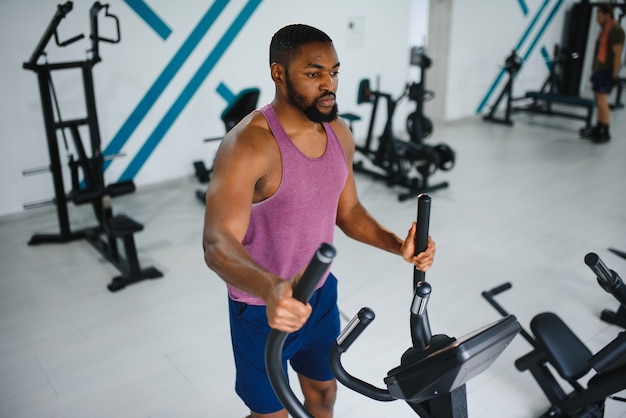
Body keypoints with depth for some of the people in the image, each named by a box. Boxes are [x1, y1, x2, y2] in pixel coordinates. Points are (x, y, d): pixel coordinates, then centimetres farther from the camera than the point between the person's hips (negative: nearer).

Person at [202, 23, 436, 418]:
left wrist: (397, 245, -9)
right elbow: (218, 243, -35)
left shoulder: (339, 133, -3)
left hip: (321, 294, 6)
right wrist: (272, 288, -54)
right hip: (263, 309, -6)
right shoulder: (248, 144, -27)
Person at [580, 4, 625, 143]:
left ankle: (605, 133, -4)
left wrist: (615, 74, -19)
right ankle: (597, 129, 19)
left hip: (607, 72, -9)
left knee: (602, 102, -10)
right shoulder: (605, 30, 16)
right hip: (599, 70, 9)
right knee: (599, 102, 12)